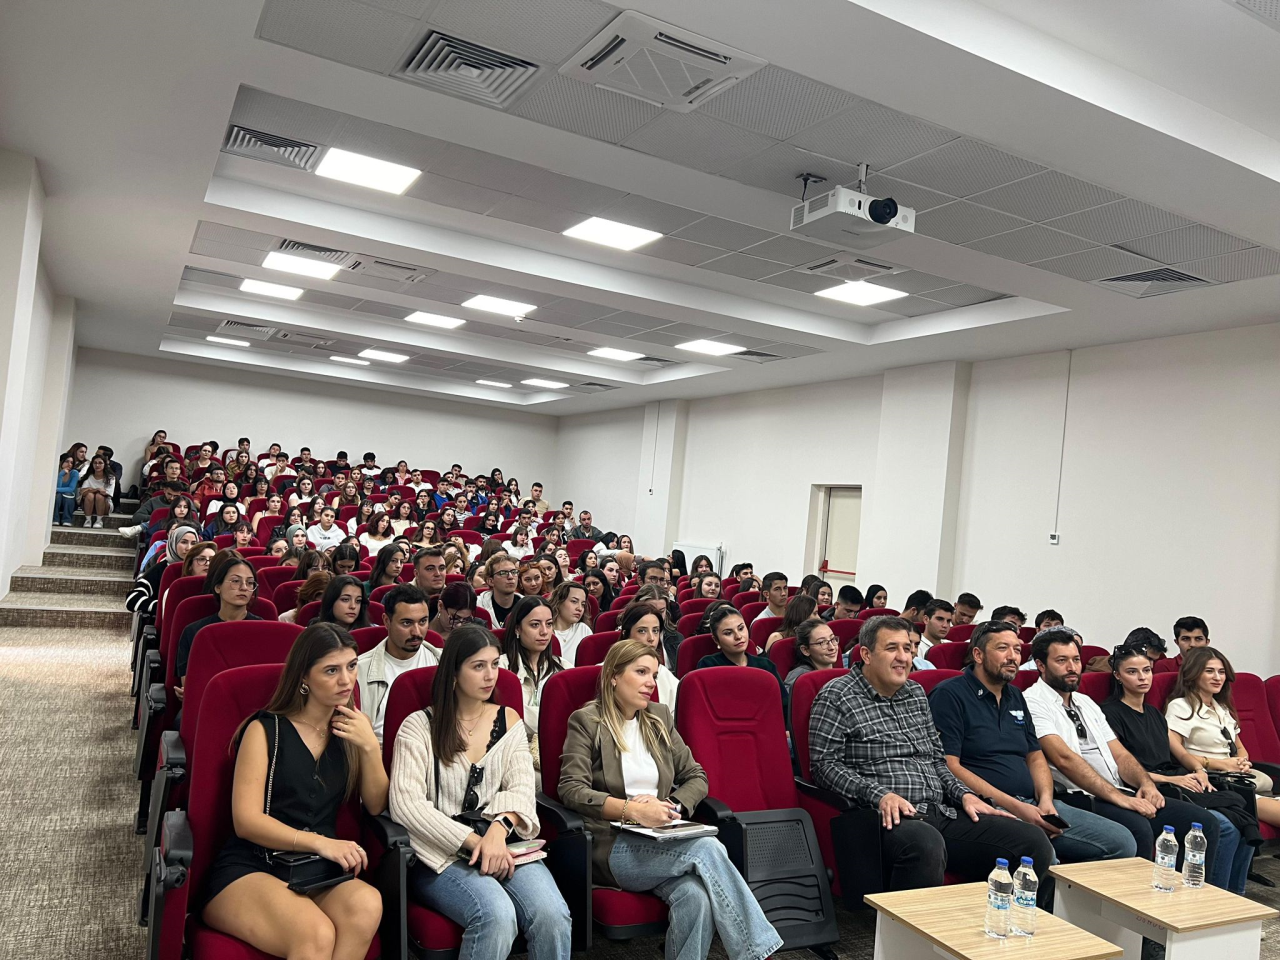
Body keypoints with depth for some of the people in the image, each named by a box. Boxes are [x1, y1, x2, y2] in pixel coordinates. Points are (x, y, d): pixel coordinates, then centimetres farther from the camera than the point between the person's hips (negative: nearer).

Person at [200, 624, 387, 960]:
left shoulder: (352, 728, 11)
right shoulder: (265, 729, -1)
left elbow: (376, 807, 6)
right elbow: (246, 821, -9)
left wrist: (370, 746, -10)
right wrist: (318, 842, -22)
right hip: (248, 869, -4)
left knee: (367, 905, -32)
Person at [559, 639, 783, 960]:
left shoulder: (660, 718, 15)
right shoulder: (586, 721, 0)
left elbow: (697, 777, 15)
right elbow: (572, 790, -12)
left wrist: (669, 806, -6)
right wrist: (632, 810, -23)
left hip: (662, 841, 4)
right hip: (613, 846, -4)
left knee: (696, 895, -30)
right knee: (708, 848, -28)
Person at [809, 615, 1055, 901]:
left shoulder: (916, 693, 21)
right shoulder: (836, 696, -2)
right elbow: (824, 764, -8)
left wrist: (964, 794, 8)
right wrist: (880, 795, -20)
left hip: (942, 813, 7)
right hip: (890, 817, -7)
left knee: (1035, 842, -9)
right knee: (926, 845, -42)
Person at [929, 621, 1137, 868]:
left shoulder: (1015, 697, 21)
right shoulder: (949, 695, -5)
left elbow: (1035, 757, 22)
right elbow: (949, 766, -13)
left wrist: (1046, 800, 0)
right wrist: (1014, 806, -15)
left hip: (1034, 804, 8)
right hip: (989, 808, -8)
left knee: (1122, 842, -3)